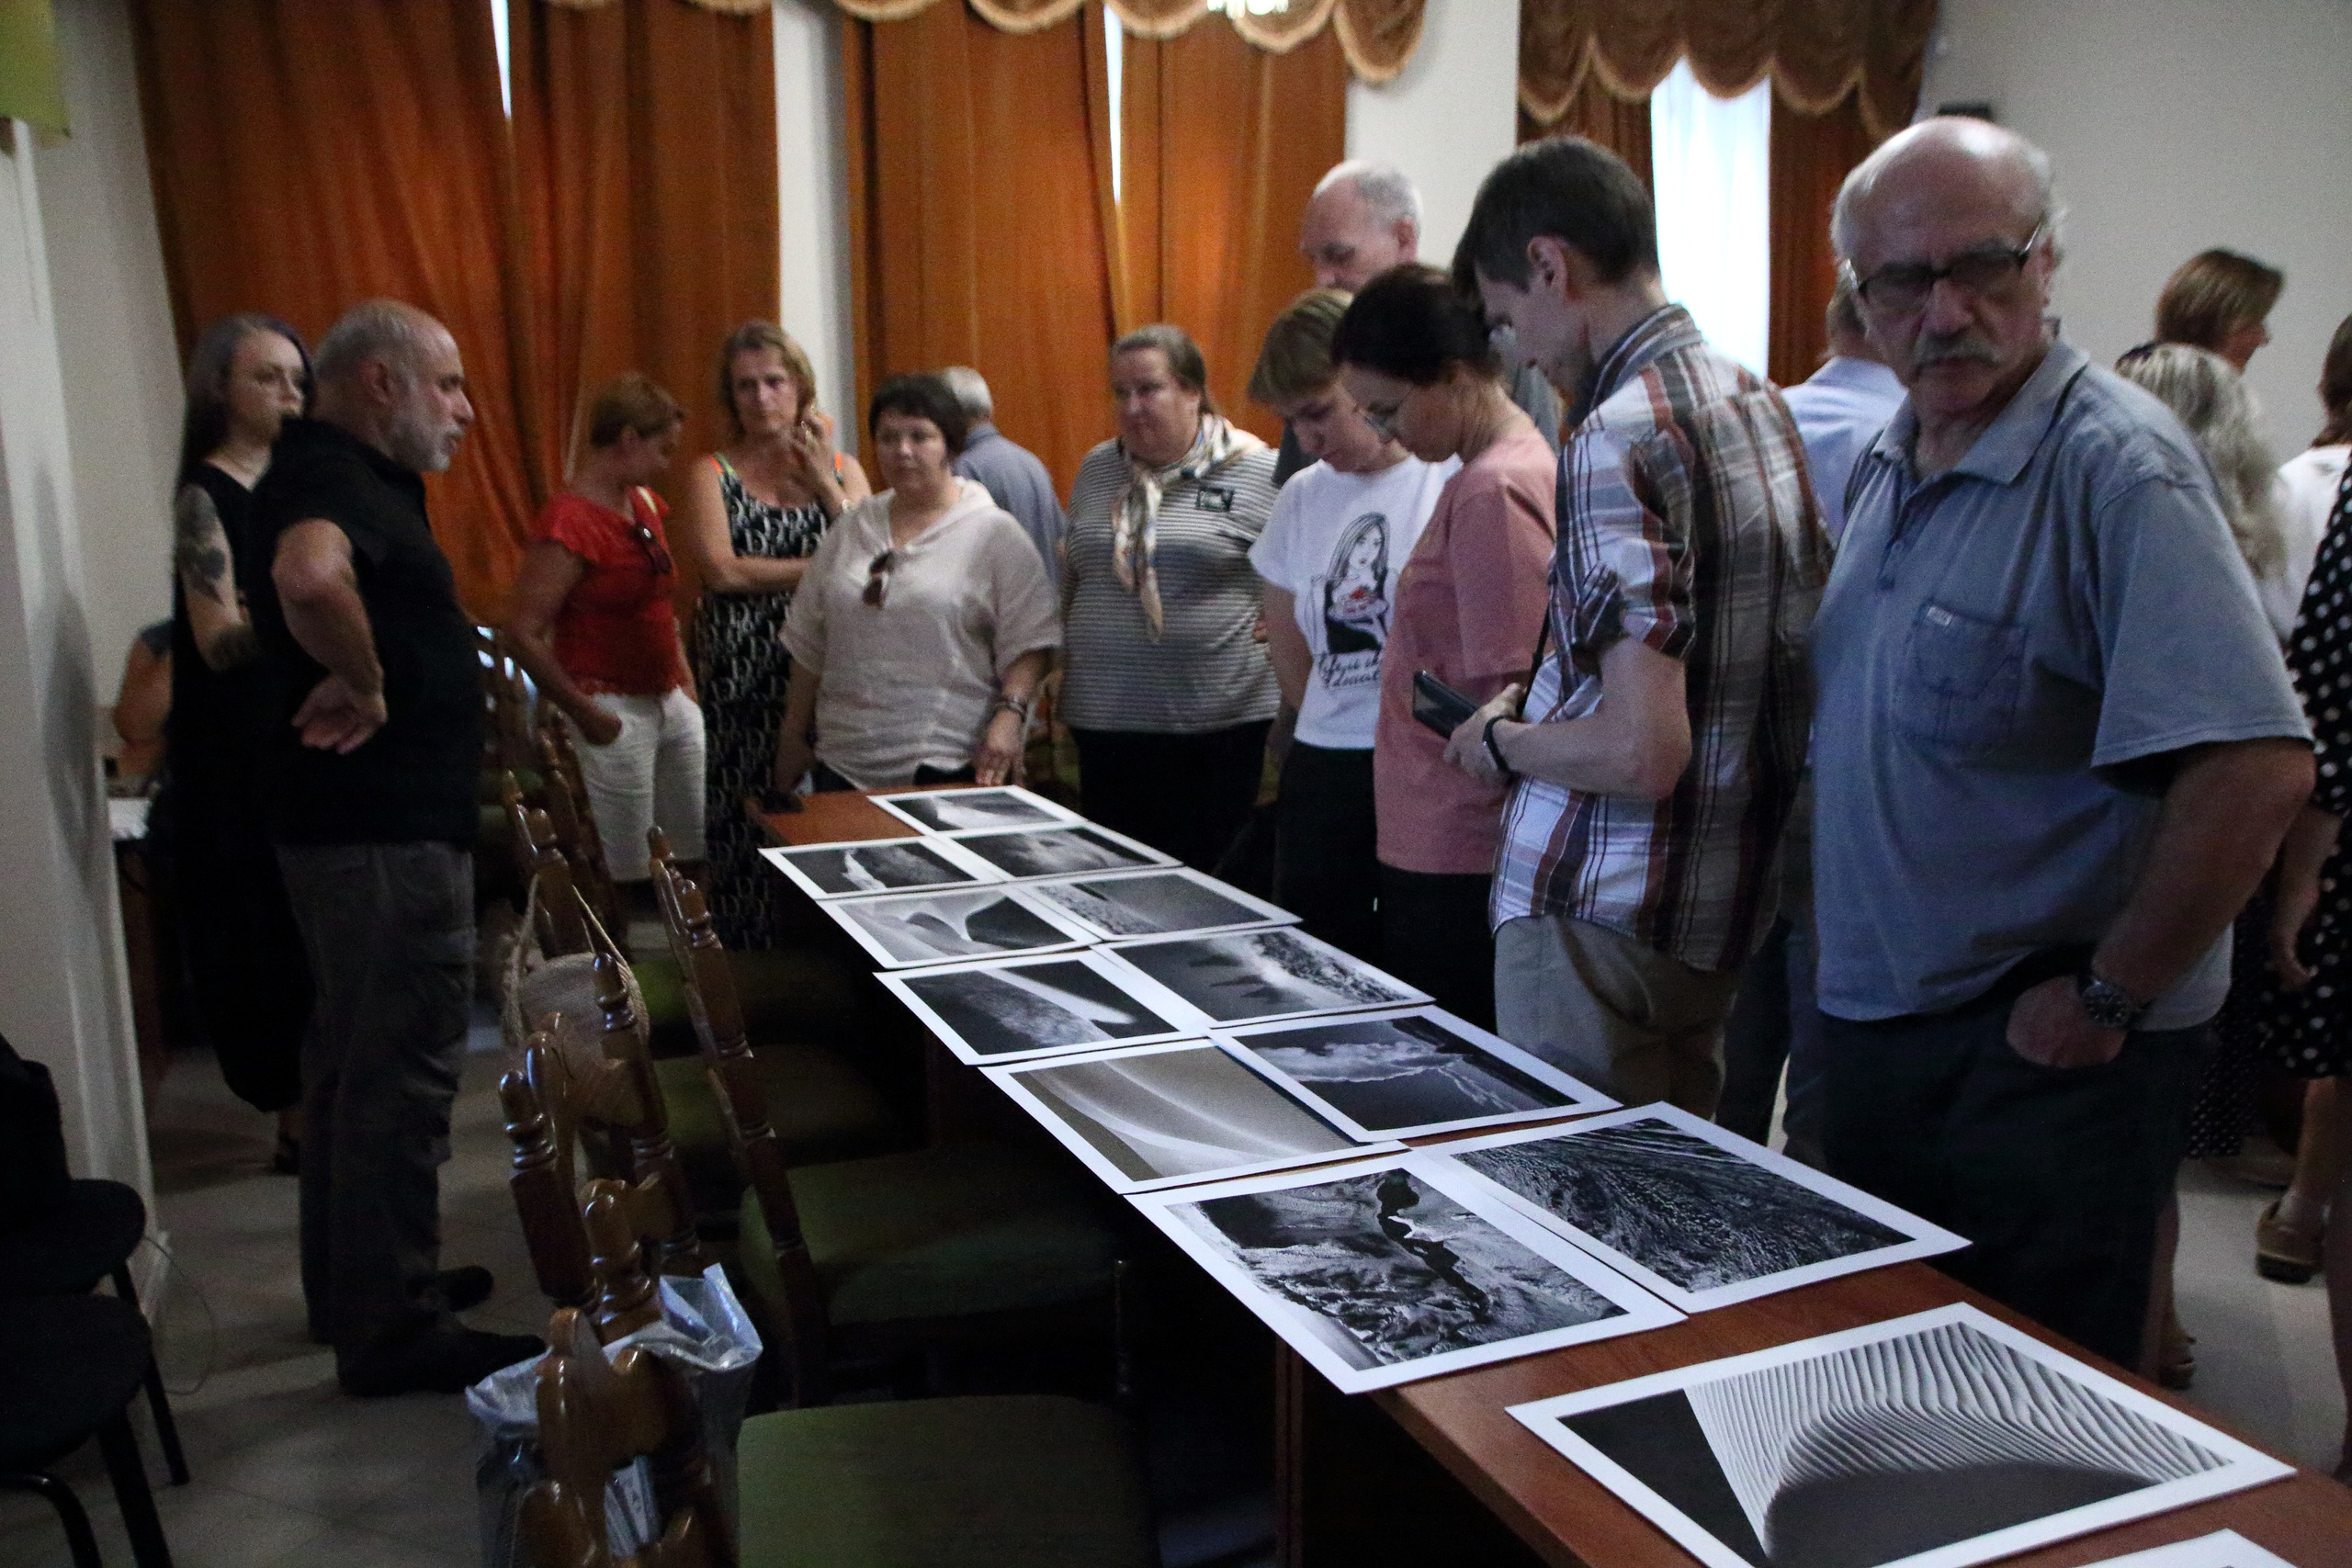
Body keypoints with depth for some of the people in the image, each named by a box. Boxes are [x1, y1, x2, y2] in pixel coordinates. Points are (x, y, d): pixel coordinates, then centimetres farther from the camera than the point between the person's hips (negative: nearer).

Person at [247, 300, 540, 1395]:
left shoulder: (348, 477, 14)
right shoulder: (333, 478, -18)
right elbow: (309, 576, -42)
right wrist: (360, 682, -25)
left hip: (363, 822, 11)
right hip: (386, 831, -11)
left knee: (354, 1060, 19)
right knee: (401, 1073, -2)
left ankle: (357, 1288, 34)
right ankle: (394, 1332, 10)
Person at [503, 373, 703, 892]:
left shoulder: (643, 501, 9)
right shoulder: (570, 523, -17)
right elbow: (523, 633, -21)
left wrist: (684, 674, 14)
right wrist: (585, 715, -16)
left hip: (670, 700, 8)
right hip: (614, 709, -8)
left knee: (704, 852, 11)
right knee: (635, 874, -1)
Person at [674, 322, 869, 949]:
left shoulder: (841, 468, 13)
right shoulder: (712, 475, 7)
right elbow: (722, 570, -9)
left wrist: (824, 483, -6)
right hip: (743, 680, -1)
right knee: (751, 827, -3)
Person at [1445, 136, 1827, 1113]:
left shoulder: (1618, 438, -20)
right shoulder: (1759, 402, 9)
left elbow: (1643, 754, -25)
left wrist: (1502, 743, -7)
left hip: (1598, 913, -9)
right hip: (1725, 904, 9)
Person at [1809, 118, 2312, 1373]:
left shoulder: (2114, 465, -19)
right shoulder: (1887, 465, 7)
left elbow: (2256, 768, -28)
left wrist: (2109, 998, -20)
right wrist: (1840, 922, 12)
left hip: (2038, 1053, -8)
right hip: (1876, 1025, 8)